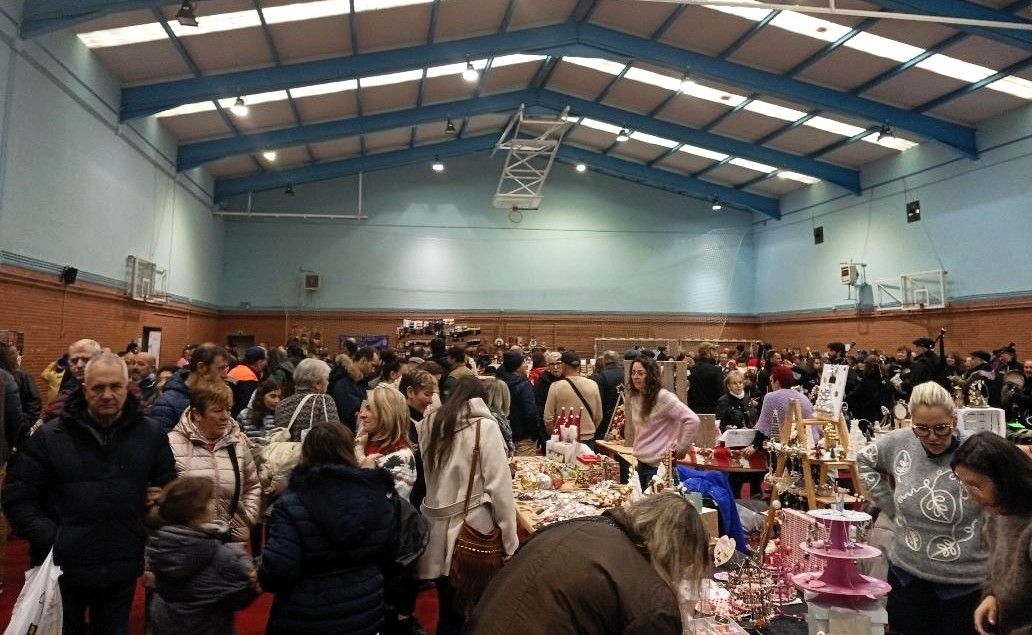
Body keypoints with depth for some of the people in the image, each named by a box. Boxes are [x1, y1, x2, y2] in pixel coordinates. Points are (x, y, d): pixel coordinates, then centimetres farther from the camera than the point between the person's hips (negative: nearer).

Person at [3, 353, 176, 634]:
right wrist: (50, 538, -14)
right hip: (62, 569, -1)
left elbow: (169, 489, 9)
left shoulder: (151, 434, -1)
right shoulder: (49, 436, -5)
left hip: (122, 570, 1)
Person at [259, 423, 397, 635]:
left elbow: (277, 571, -24)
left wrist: (261, 577, -2)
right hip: (365, 612, 4)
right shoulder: (377, 495, -8)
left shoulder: (292, 503, -20)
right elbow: (386, 550, 6)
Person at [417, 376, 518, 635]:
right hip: (471, 528, -4)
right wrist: (510, 542, -9)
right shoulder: (484, 426, -10)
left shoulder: (427, 424, 4)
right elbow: (499, 487, -12)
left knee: (448, 608, 17)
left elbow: (421, 476, 9)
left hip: (436, 528, 4)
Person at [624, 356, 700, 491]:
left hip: (660, 465, -8)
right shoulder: (633, 397, 5)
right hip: (641, 463, 8)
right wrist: (635, 447, 11)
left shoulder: (663, 397, -18)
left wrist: (680, 447, -17)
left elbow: (692, 420, -23)